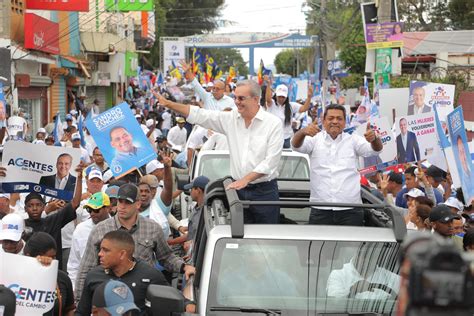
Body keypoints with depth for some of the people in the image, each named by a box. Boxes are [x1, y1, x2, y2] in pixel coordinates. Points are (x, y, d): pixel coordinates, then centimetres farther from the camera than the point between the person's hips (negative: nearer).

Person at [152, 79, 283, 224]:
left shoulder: (274, 123, -7)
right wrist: (168, 103, 0)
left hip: (265, 191, -4)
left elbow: (270, 161, -12)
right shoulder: (231, 118, 7)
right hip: (239, 189, 4)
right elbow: (199, 115, 7)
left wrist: (245, 180, -18)